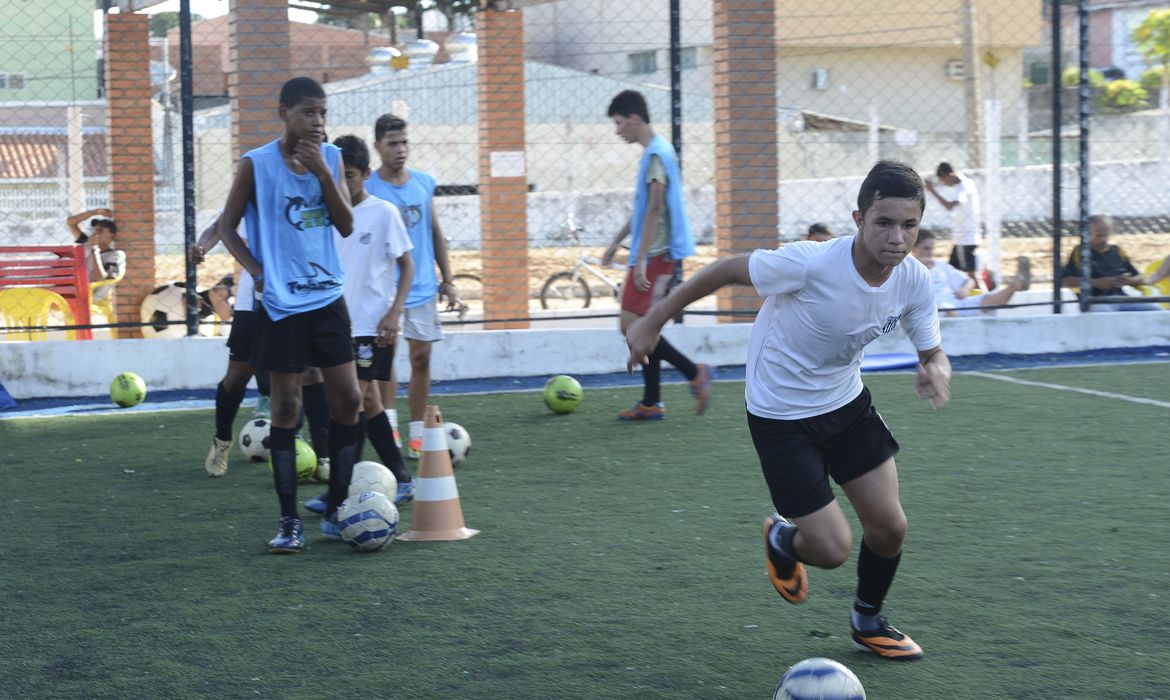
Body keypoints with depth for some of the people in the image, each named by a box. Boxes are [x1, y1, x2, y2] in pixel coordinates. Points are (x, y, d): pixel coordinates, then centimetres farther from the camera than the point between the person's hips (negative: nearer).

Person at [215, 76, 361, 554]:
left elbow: (347, 226, -1)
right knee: (286, 409, -1)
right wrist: (256, 271, -13)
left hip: (327, 298, 4)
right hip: (281, 305, -4)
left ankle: (336, 512, 14)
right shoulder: (255, 164, -6)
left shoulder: (331, 157, 5)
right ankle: (289, 522, 6)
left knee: (348, 399, 2)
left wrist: (322, 171, -11)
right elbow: (227, 226, 0)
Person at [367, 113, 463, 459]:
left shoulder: (424, 183, 7)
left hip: (423, 287, 5)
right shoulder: (368, 188, -7)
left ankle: (417, 436, 14)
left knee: (421, 358, 6)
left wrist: (447, 280, 13)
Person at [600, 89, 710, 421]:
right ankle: (651, 403, 12)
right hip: (657, 255, 10)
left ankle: (694, 373, -8)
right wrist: (617, 242, 29)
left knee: (632, 324, -10)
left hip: (655, 253, -10)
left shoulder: (656, 153, -14)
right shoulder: (656, 151, 17)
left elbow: (655, 209, -20)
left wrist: (641, 259, -21)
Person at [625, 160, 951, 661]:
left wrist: (936, 372, -26)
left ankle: (868, 621, 35)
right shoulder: (810, 264, -32)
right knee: (832, 550, -7)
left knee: (889, 527, 5)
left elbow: (933, 352, 0)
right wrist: (652, 322, -10)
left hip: (847, 403, 6)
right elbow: (725, 270, -18)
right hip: (781, 418, -5)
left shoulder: (915, 281, -14)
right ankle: (782, 539, 31)